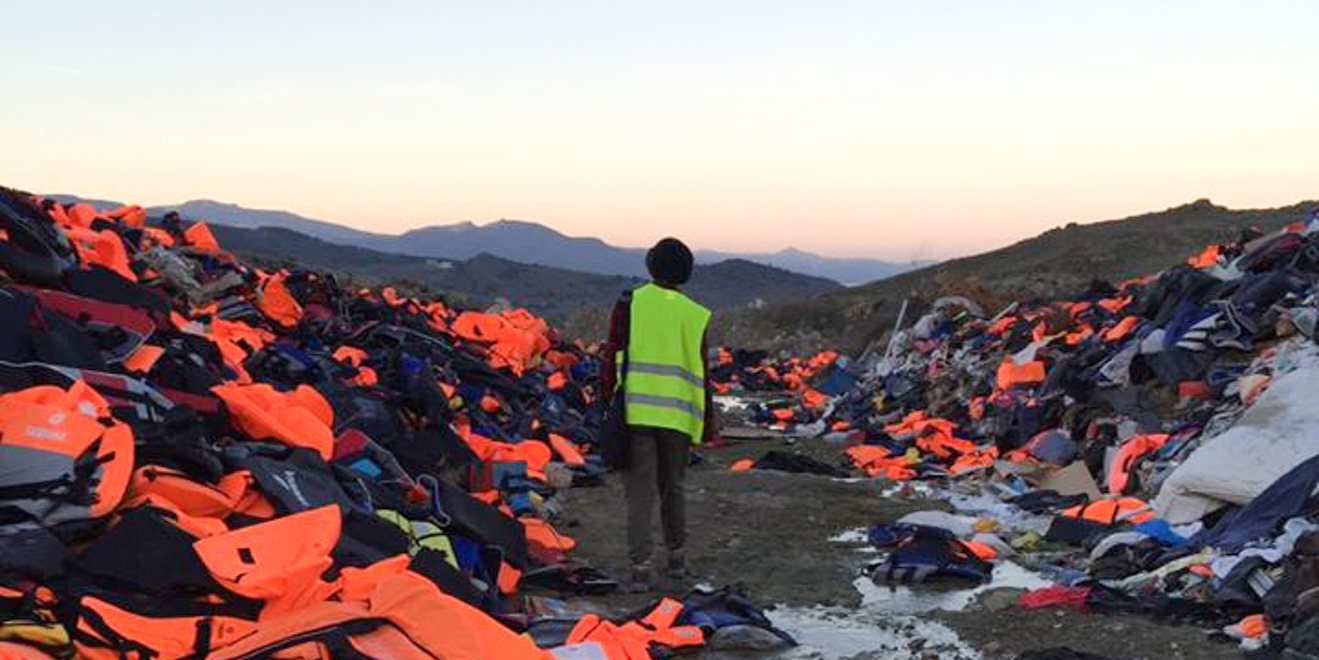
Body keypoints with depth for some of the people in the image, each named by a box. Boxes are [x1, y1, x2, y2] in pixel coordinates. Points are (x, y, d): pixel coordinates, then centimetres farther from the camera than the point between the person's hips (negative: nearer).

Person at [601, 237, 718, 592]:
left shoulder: (630, 303, -1)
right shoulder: (695, 315, 2)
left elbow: (611, 357, -4)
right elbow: (702, 375, 4)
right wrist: (707, 426, 11)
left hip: (635, 413, -2)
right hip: (677, 416, 2)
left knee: (640, 493, 1)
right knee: (672, 487, 19)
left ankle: (642, 569, -7)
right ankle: (676, 558, 29)